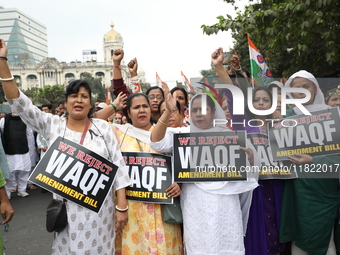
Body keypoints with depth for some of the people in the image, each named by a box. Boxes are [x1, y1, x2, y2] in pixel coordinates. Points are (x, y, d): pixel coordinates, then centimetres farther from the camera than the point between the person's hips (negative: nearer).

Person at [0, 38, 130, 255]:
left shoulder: (103, 127, -3)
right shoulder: (52, 125, 0)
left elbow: (118, 166, -5)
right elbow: (19, 103, -7)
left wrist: (122, 206, -8)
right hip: (65, 208, 1)